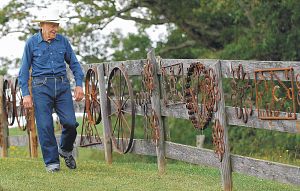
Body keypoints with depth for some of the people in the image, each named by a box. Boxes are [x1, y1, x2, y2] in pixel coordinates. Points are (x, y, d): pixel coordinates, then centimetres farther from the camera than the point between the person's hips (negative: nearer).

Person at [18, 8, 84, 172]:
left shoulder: (63, 41, 7)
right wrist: (26, 94, -3)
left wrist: (79, 84, 3)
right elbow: (24, 70, 3)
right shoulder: (32, 43, 0)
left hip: (62, 86, 2)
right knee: (45, 126, -6)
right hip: (41, 86, -2)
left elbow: (74, 64, 15)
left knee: (70, 123, -8)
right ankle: (52, 162, 3)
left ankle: (65, 150, 20)